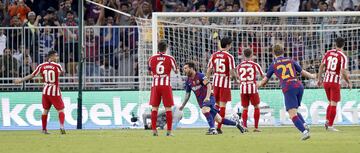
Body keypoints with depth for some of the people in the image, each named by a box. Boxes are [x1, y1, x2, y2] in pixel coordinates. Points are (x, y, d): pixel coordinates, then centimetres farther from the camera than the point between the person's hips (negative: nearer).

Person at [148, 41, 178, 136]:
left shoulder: (152, 58, 3)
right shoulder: (170, 58, -3)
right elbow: (176, 71, 8)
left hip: (155, 85, 2)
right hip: (166, 85, -2)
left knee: (154, 108, 7)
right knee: (168, 108, 2)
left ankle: (154, 130, 2)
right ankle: (169, 131, -1)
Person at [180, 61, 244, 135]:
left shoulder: (200, 76, -12)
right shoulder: (188, 81, 8)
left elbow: (208, 85, -20)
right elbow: (187, 94, 18)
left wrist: (207, 97, -32)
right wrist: (183, 105, 14)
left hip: (209, 99, -6)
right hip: (201, 101, 6)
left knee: (204, 110, -36)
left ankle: (213, 129, -38)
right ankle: (236, 123, 20)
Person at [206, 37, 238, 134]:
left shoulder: (214, 55, 3)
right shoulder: (229, 56, -11)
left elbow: (209, 70, 4)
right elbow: (232, 72, -13)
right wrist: (235, 76, 7)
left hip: (216, 81, 5)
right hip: (225, 82, -5)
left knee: (217, 104, 18)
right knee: (223, 104, 1)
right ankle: (219, 127, -1)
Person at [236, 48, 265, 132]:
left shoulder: (239, 66, 5)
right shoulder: (255, 65, -1)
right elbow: (263, 76, 9)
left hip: (243, 88, 2)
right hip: (253, 88, -2)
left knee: (245, 108, 10)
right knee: (256, 107, 13)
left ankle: (244, 125, -9)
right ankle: (256, 127, 9)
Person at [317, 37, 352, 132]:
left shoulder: (328, 53, 4)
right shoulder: (343, 57, -10)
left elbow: (322, 66, 4)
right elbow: (343, 72, -15)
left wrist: (319, 78, 13)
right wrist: (349, 83, -2)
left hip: (326, 81, 5)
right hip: (335, 82, -5)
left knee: (331, 102, 20)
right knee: (333, 104, 0)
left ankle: (327, 121, 8)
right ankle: (330, 125, -3)